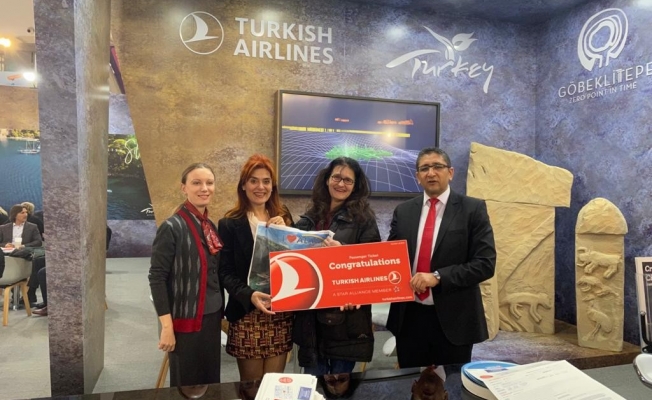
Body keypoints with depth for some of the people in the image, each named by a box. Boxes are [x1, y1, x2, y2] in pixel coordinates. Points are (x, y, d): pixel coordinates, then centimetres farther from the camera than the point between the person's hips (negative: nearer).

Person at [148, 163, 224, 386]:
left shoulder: (211, 227, 6)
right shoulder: (172, 227, -14)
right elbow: (157, 277, -16)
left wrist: (219, 312, 9)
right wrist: (167, 326, -18)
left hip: (211, 318, 6)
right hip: (186, 320, -6)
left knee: (211, 381, 16)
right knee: (187, 385, 9)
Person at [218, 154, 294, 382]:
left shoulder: (283, 219, 10)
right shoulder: (230, 223, -2)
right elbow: (225, 272, -6)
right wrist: (250, 296, -22)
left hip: (281, 314, 3)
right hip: (247, 316, -3)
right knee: (250, 386, 9)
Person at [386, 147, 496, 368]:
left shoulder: (473, 209, -5)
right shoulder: (403, 211, 6)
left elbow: (485, 263, -11)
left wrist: (438, 277, -20)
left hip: (453, 319, -3)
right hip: (409, 317, 3)